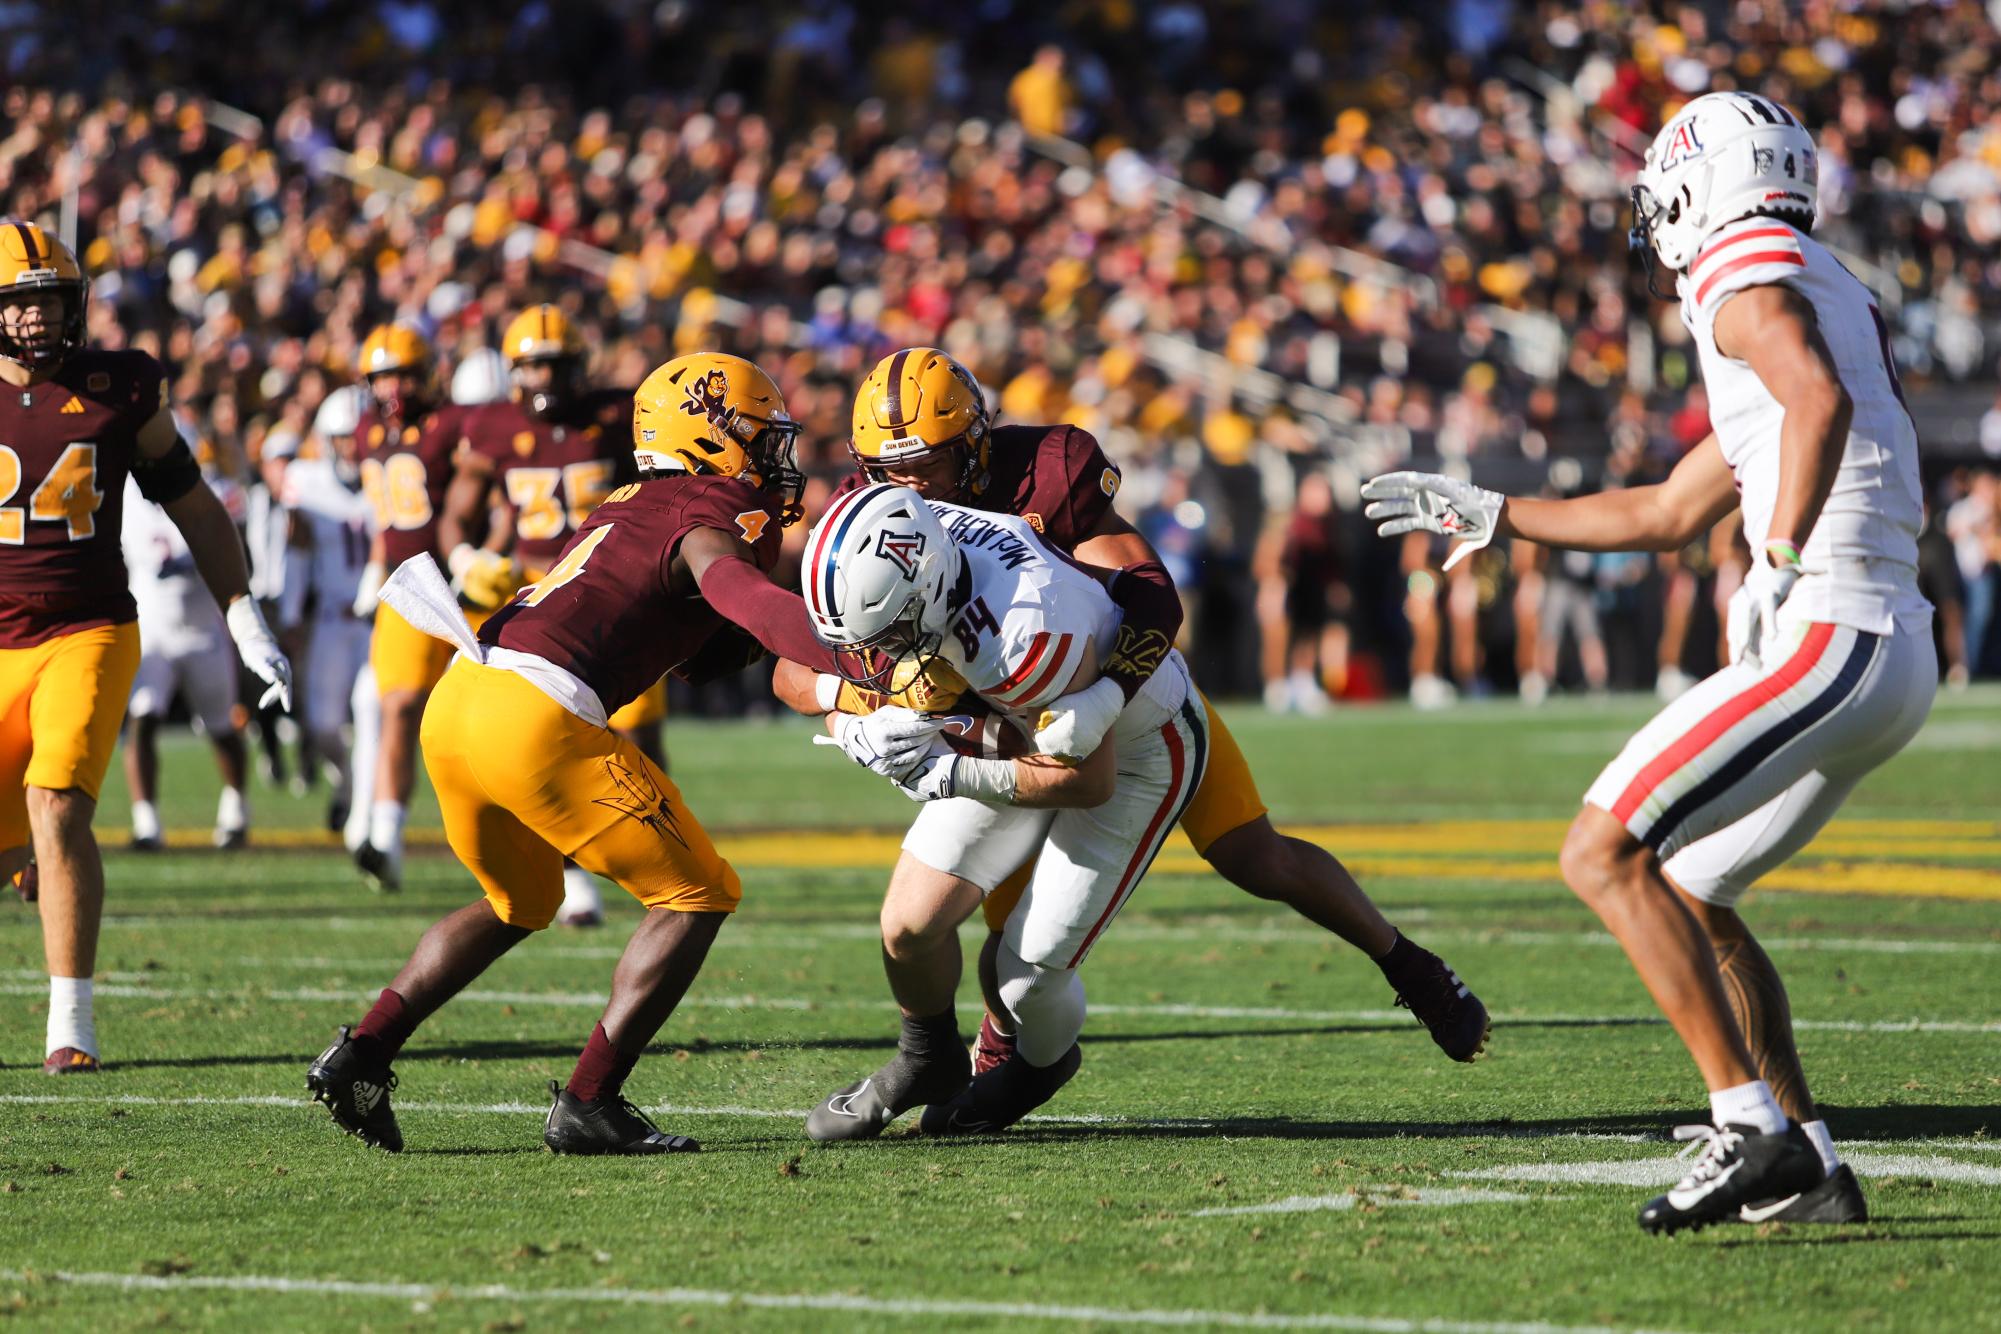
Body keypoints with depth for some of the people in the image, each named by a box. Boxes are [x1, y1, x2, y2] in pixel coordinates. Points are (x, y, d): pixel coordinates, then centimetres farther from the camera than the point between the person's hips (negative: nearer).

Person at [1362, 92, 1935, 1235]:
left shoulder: (1750, 275, -3)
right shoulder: (1833, 303, 26)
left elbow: (1821, 400, -27)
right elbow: (1664, 517, 33)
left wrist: (1783, 568, -22)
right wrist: (1486, 515, 38)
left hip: (1833, 640, -10)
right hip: (1894, 661, 10)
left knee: (1605, 855, -11)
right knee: (1685, 895, 18)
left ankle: (1757, 1128, -17)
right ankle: (1811, 1171, 14)